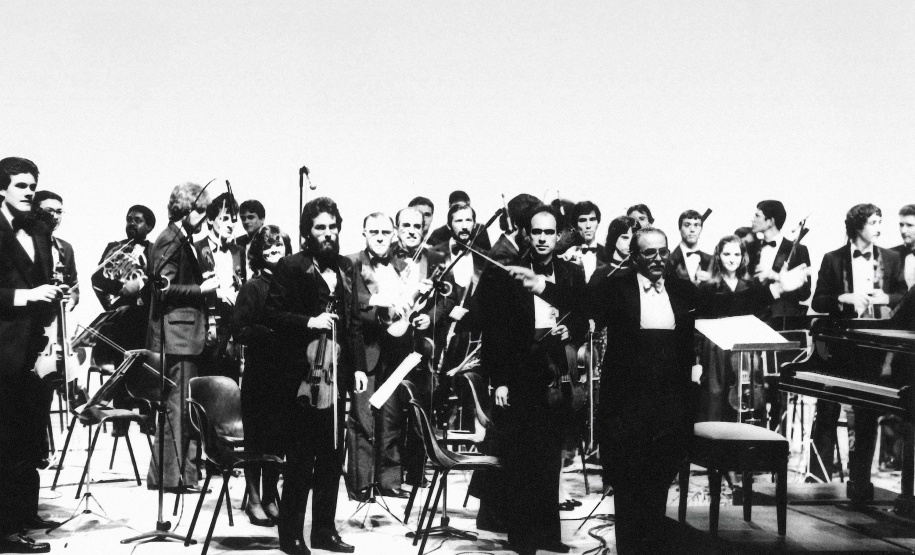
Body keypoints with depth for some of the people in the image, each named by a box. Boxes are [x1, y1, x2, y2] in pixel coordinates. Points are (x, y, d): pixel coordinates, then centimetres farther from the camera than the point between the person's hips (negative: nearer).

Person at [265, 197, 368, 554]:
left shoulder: (344, 267, 13)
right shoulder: (291, 267, -5)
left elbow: (354, 320, 15)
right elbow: (271, 315, -8)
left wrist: (358, 366, 8)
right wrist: (309, 322, -21)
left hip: (336, 373, 6)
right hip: (301, 374, -6)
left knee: (332, 456, 11)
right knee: (301, 458, -2)